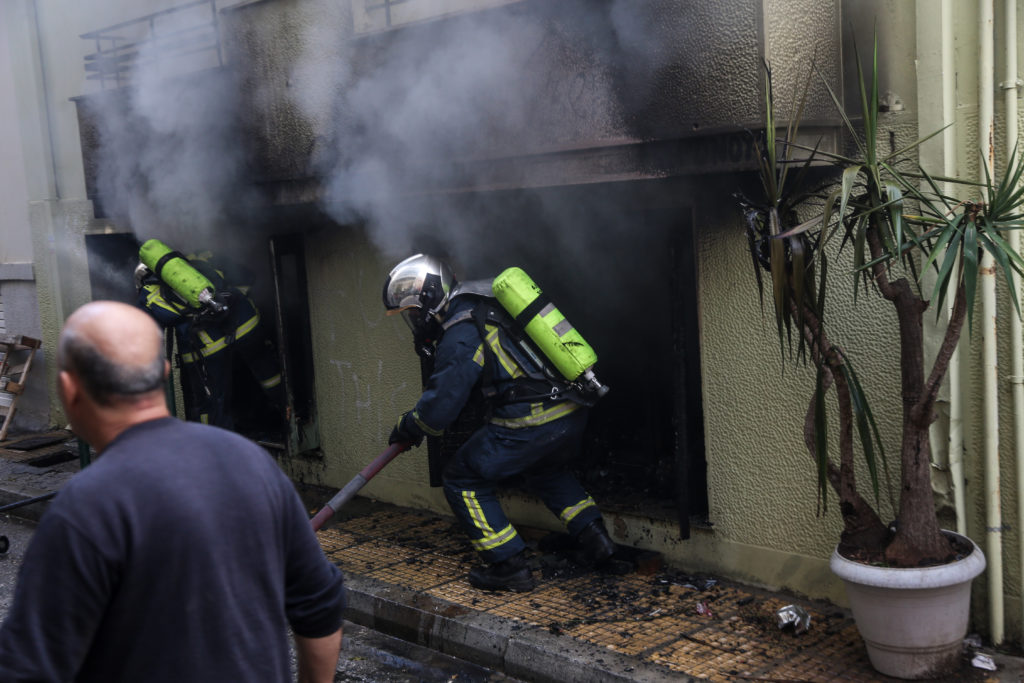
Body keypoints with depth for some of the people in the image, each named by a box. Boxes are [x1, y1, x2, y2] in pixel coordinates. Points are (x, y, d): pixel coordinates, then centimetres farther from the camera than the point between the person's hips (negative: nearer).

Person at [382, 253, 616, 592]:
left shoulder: (460, 335, -12)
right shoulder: (485, 308, 17)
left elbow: (441, 406, -11)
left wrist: (406, 428, 8)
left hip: (530, 424, -9)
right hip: (573, 413, 9)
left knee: (463, 479, 7)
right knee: (545, 470, 37)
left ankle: (510, 567, 8)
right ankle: (593, 536, 30)